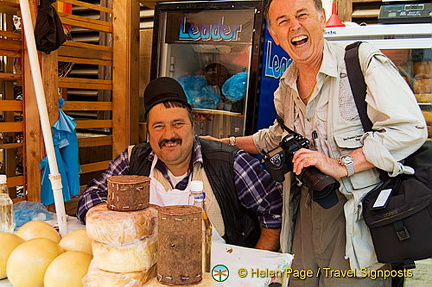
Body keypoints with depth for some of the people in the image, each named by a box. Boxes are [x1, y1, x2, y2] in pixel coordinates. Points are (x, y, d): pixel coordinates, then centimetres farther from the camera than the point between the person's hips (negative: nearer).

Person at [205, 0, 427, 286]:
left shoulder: (364, 60, -12)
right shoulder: (285, 88, 10)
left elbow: (410, 129, -20)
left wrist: (341, 165, -23)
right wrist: (228, 143, 23)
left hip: (357, 215, -5)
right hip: (306, 213, 6)